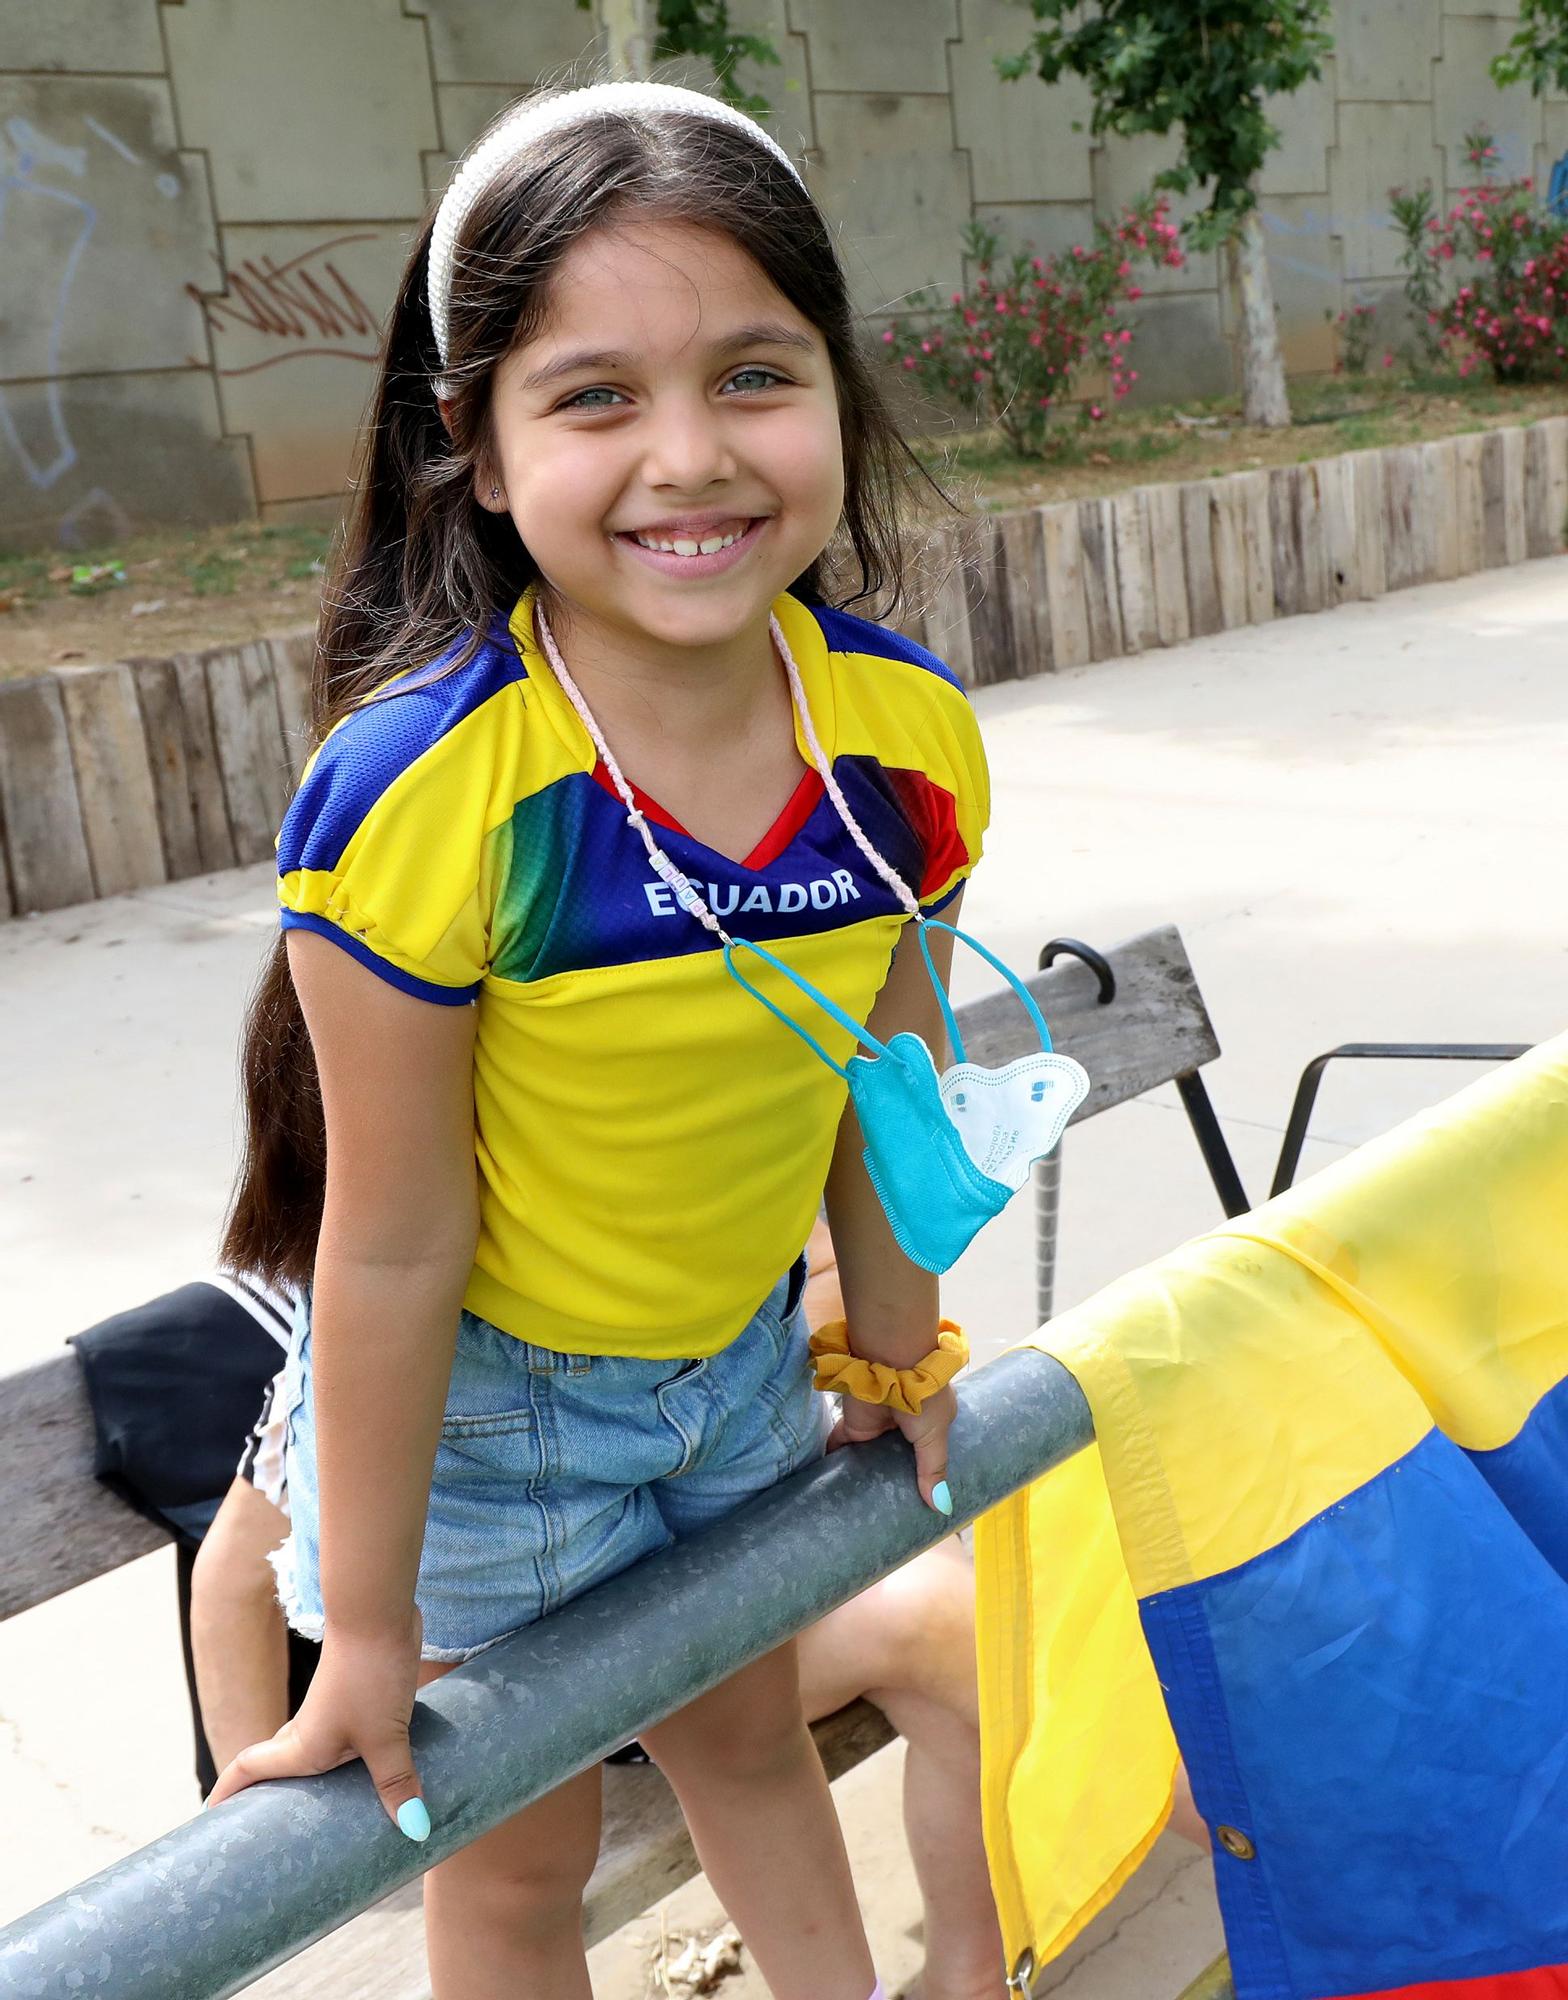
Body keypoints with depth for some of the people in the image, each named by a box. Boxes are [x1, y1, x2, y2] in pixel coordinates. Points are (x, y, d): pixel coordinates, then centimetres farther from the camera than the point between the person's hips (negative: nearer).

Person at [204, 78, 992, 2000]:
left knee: (746, 1730, 29)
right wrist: (372, 1624, -14)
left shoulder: (906, 732, -18)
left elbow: (880, 1069, -2)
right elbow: (394, 1245, -25)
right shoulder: (419, 795, -33)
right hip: (481, 1399, -4)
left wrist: (895, 1341, 12)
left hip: (738, 1354, 4)